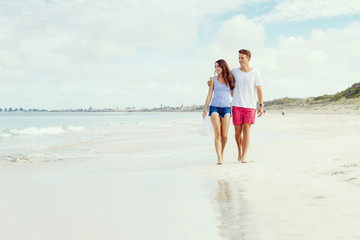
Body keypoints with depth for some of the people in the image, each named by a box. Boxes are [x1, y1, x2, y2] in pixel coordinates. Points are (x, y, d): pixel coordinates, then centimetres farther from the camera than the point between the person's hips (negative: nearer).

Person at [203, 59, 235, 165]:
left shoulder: (229, 79, 10)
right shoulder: (213, 79, 7)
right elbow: (209, 95, 8)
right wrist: (205, 109, 5)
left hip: (226, 108, 1)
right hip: (215, 107, -1)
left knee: (224, 135, -1)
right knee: (217, 134, -10)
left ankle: (222, 154, 20)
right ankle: (219, 158, -13)